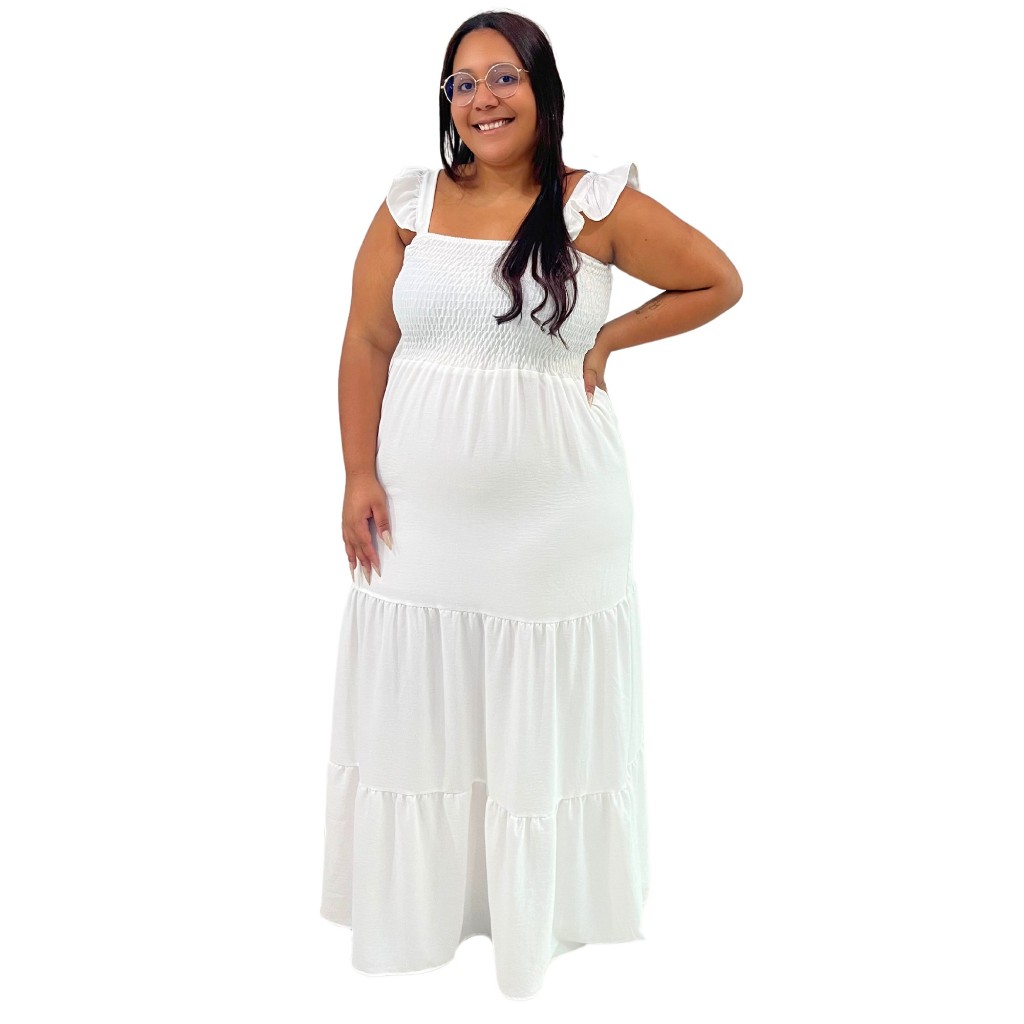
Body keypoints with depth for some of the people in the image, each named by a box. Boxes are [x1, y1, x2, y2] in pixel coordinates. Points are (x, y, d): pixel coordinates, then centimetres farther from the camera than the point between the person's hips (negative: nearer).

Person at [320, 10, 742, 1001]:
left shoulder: (598, 206, -5)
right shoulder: (409, 203, 2)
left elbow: (719, 283, 3)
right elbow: (366, 345, 3)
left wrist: (607, 339, -4)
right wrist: (359, 477, -4)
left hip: (552, 516, -2)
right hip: (419, 510, 3)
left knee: (543, 713, 11)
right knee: (414, 706, 13)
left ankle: (537, 908, 32)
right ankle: (412, 906, 33)